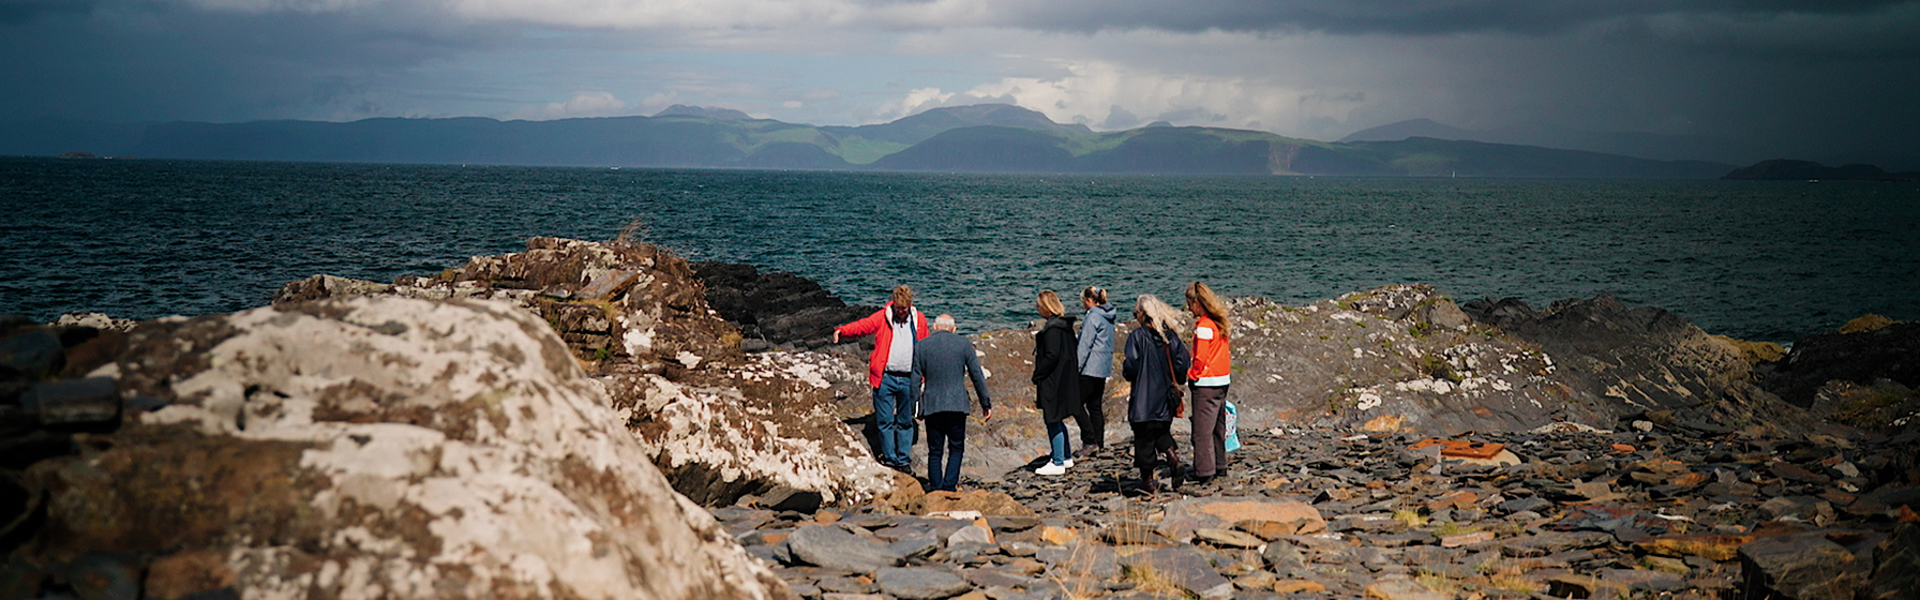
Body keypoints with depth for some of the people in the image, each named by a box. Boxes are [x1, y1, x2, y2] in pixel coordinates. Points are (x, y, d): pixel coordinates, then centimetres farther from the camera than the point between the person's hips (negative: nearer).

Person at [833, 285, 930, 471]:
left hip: (908, 379, 2)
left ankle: (903, 459, 20)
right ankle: (889, 458, 12)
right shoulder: (882, 317, 0)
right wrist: (841, 331, -31)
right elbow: (862, 325, -12)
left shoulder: (919, 320, 7)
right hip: (885, 378, -2)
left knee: (905, 421, 10)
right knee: (885, 421, 1)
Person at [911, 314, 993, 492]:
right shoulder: (963, 344, 2)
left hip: (931, 405, 1)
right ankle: (949, 486, -2)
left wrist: (915, 406, 13)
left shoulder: (921, 346, 4)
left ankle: (935, 487, 9)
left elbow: (915, 379, 5)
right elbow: (977, 375, 3)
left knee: (935, 450, 10)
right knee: (956, 448, 10)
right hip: (957, 404, -1)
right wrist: (986, 403, 9)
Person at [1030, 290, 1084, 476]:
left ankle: (1057, 463, 2)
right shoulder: (1065, 325, 10)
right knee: (1057, 420, 20)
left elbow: (1051, 356, -24)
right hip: (1066, 380, 10)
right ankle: (1065, 457, 29)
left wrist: (1037, 376, -16)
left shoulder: (1052, 328, -19)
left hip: (1053, 382, -10)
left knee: (1053, 420, -3)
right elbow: (1074, 353, 16)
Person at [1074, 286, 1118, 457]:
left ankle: (1089, 441, -10)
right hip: (1104, 369, 9)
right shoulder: (1108, 317, 14)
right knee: (1095, 405, 13)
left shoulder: (1093, 317, -14)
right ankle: (1099, 442, 14)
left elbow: (1085, 345, -16)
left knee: (1077, 403, -5)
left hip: (1091, 368, -9)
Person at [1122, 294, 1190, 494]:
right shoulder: (1170, 335, 2)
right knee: (1162, 432, 21)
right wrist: (1176, 383, 18)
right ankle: (1172, 456, -6)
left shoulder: (1137, 336, -12)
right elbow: (1182, 362, 2)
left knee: (1144, 438, 4)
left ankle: (1148, 480, 8)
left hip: (1143, 399, -5)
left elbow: (1131, 367, -16)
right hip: (1165, 398, 5)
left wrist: (1124, 369, 6)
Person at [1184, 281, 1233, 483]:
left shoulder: (1204, 326, -16)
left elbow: (1201, 358, -19)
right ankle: (1219, 466, 23)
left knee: (1202, 430, -5)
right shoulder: (1219, 323, 10)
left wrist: (1191, 375, -6)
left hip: (1206, 383, -9)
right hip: (1222, 380, 9)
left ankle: (1204, 472, -5)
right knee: (1217, 427, 16)